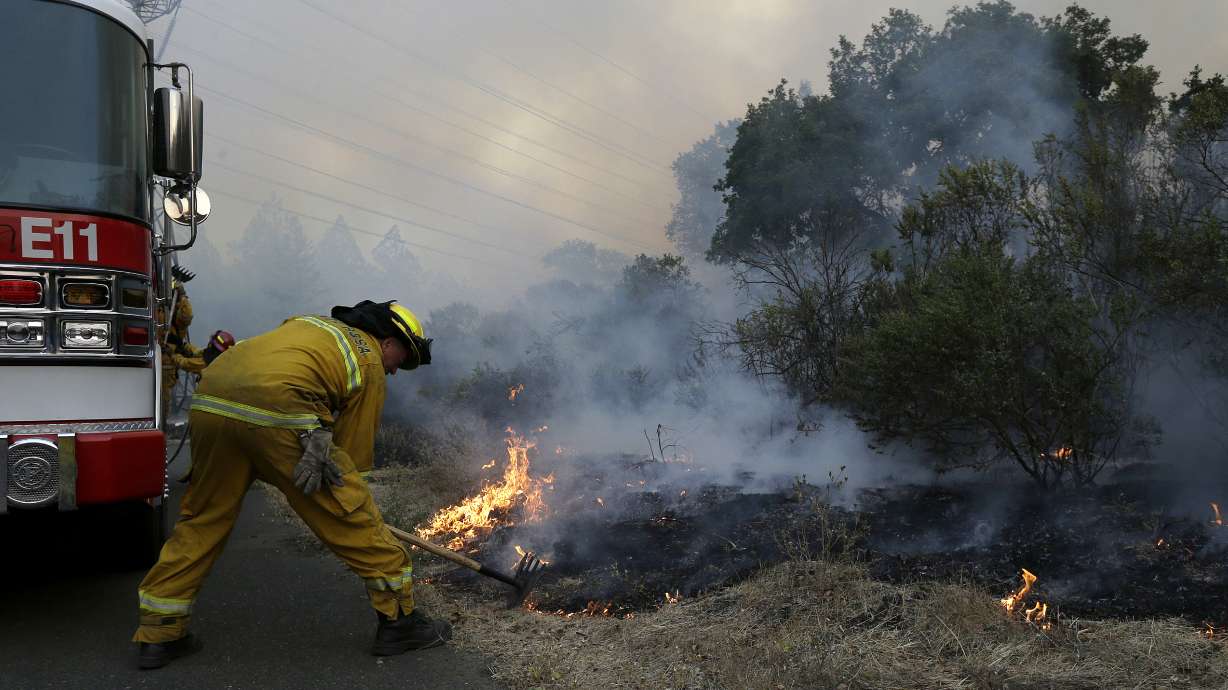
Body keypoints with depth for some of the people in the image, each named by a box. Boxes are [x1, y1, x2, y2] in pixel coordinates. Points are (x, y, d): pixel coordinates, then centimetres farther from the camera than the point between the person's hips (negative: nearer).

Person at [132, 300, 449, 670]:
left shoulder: (310, 323, 33)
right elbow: (355, 444, 13)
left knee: (202, 521, 21)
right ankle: (400, 620, 15)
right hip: (275, 413, -7)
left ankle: (159, 634, 27)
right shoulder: (370, 364, 15)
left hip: (210, 401, 7)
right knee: (352, 516, 5)